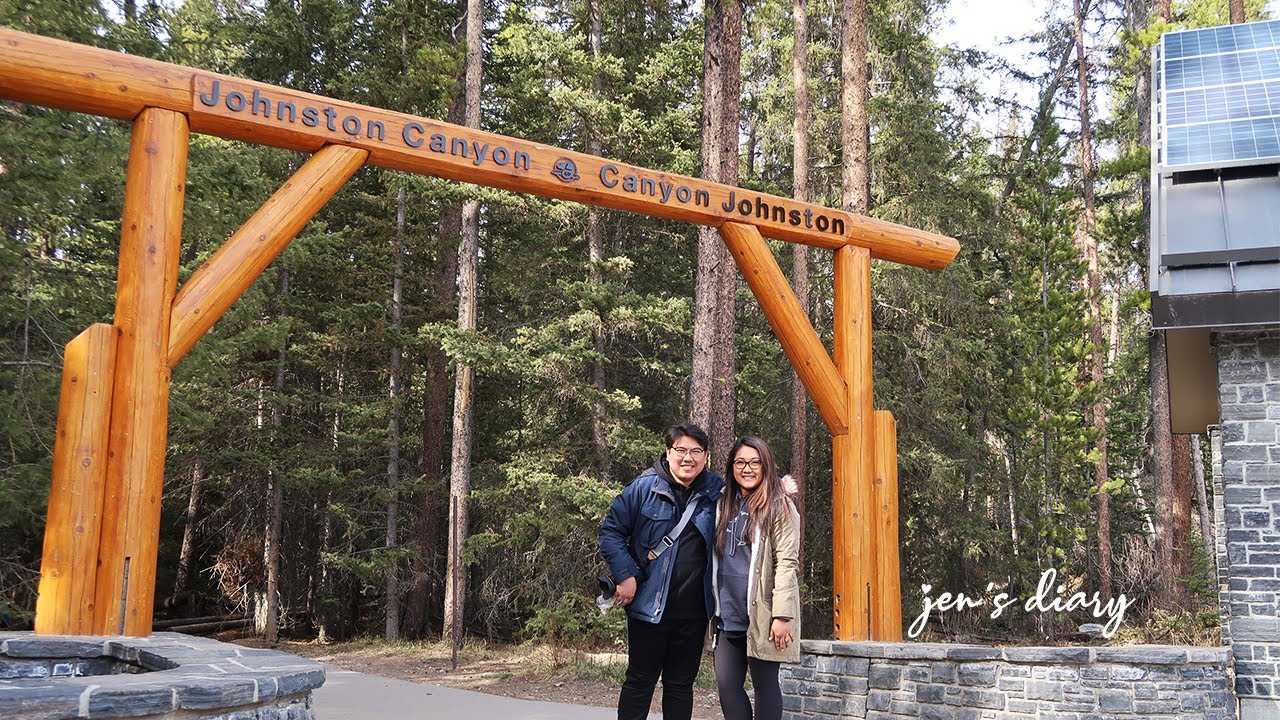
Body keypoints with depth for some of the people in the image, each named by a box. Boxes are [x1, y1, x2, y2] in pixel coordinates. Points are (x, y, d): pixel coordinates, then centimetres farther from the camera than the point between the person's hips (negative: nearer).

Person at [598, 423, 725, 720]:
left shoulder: (716, 490, 2)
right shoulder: (644, 487, -8)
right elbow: (611, 531, -4)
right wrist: (625, 575, -13)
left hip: (694, 611, 3)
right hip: (649, 606, -3)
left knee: (681, 685, 13)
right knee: (640, 683, 7)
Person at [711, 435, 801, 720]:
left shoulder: (779, 506, -4)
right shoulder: (724, 505, 15)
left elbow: (786, 563, -10)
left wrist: (782, 615, -17)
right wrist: (717, 605, 12)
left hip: (762, 615, -5)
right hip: (729, 613, 6)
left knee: (765, 686, 2)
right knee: (726, 685, 3)